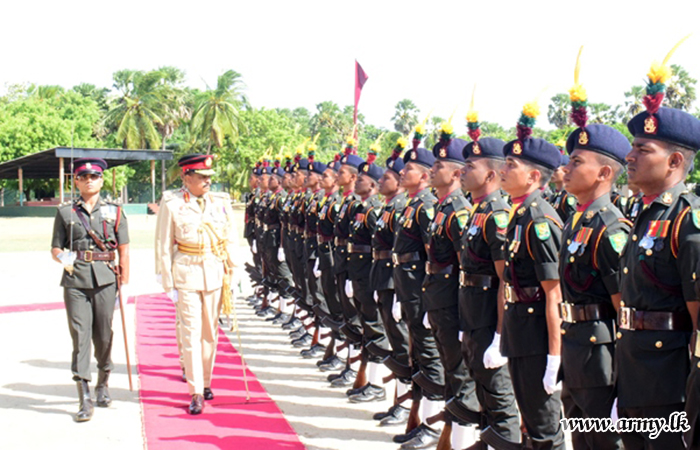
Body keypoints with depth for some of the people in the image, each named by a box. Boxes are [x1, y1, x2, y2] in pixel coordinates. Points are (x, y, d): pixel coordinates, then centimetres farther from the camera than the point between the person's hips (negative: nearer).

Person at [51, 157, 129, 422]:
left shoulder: (114, 211, 8)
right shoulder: (65, 212, 8)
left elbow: (123, 250, 9)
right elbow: (55, 249, 11)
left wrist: (124, 281, 3)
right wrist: (62, 257, -12)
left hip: (105, 278, 0)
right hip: (75, 281, 0)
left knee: (104, 336, 8)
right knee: (80, 335, -6)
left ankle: (103, 386, 31)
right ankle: (85, 400, -4)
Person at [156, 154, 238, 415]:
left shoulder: (221, 202, 4)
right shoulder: (171, 204, -4)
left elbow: (231, 238, 11)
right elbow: (165, 246, -1)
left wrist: (230, 270, 3)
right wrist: (168, 284, -3)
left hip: (215, 273, 3)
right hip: (186, 273, -3)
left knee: (211, 332, 11)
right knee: (191, 333, -3)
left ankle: (206, 381, 28)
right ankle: (196, 392, 2)